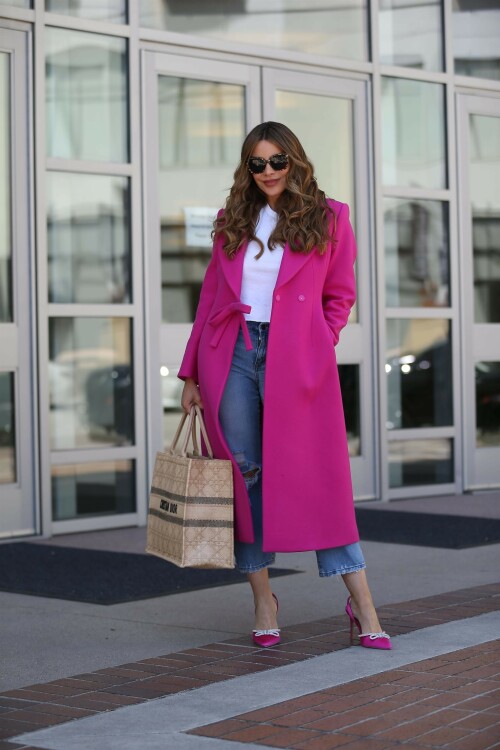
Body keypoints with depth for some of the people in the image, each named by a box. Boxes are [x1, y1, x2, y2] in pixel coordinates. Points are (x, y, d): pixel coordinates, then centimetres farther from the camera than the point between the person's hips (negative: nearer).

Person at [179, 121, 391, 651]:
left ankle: (360, 601, -1)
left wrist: (318, 349, -4)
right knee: (243, 474, 3)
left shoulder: (328, 218, 7)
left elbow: (340, 295, 9)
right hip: (232, 354, 3)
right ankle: (262, 598, 12)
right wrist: (192, 373, 10)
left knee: (316, 476, -5)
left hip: (296, 359, -3)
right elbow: (210, 296, 14)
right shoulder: (233, 222, 14)